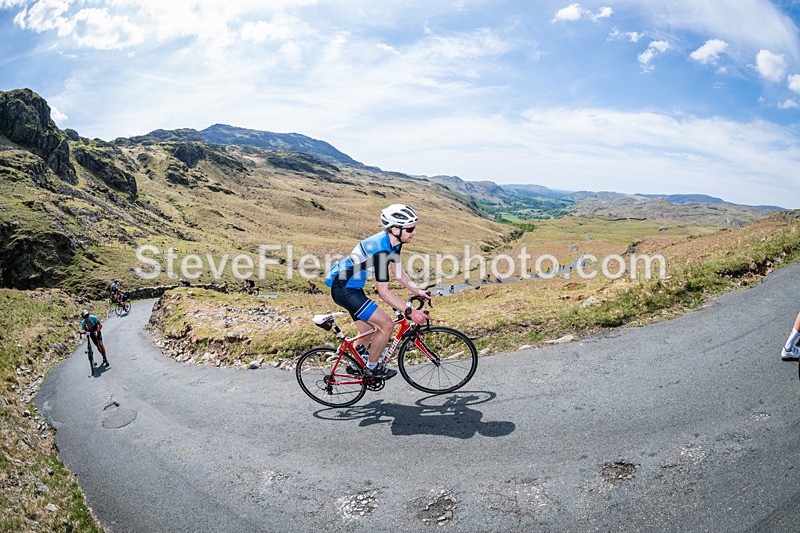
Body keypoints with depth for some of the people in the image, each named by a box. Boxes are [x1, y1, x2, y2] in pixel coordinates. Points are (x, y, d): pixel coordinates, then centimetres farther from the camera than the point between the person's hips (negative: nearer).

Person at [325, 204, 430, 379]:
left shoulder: (393, 241, -1)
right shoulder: (381, 249, -29)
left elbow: (398, 271, 13)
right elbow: (383, 292, -24)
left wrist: (416, 291, 2)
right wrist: (410, 312, -22)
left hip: (351, 287, 10)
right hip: (344, 289, -10)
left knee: (368, 334, 18)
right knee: (386, 324, -11)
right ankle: (372, 367, 7)